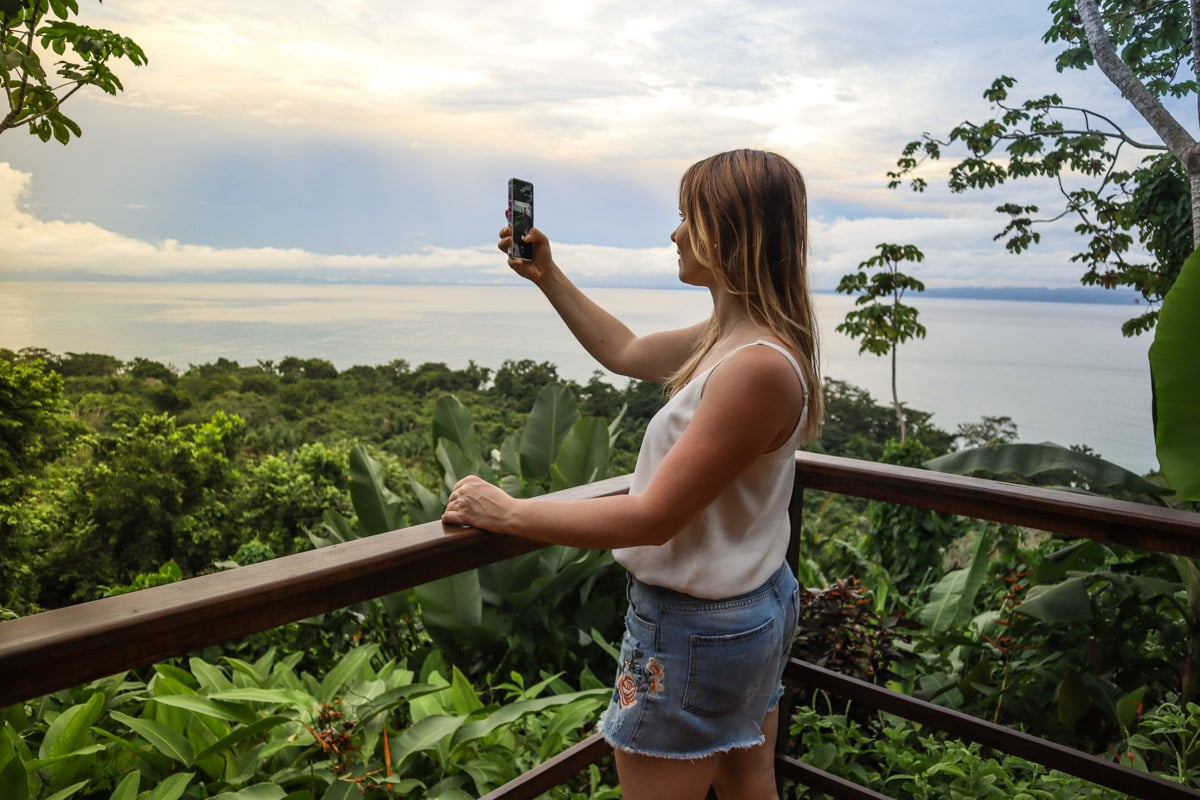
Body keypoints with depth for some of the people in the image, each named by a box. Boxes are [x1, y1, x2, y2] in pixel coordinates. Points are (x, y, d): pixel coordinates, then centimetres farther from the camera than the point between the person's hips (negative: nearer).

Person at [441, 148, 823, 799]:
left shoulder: (757, 366, -30)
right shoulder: (736, 335, 2)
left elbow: (652, 518, -27)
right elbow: (625, 353, 16)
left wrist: (507, 513, -19)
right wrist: (547, 277, 13)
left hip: (696, 629, -10)